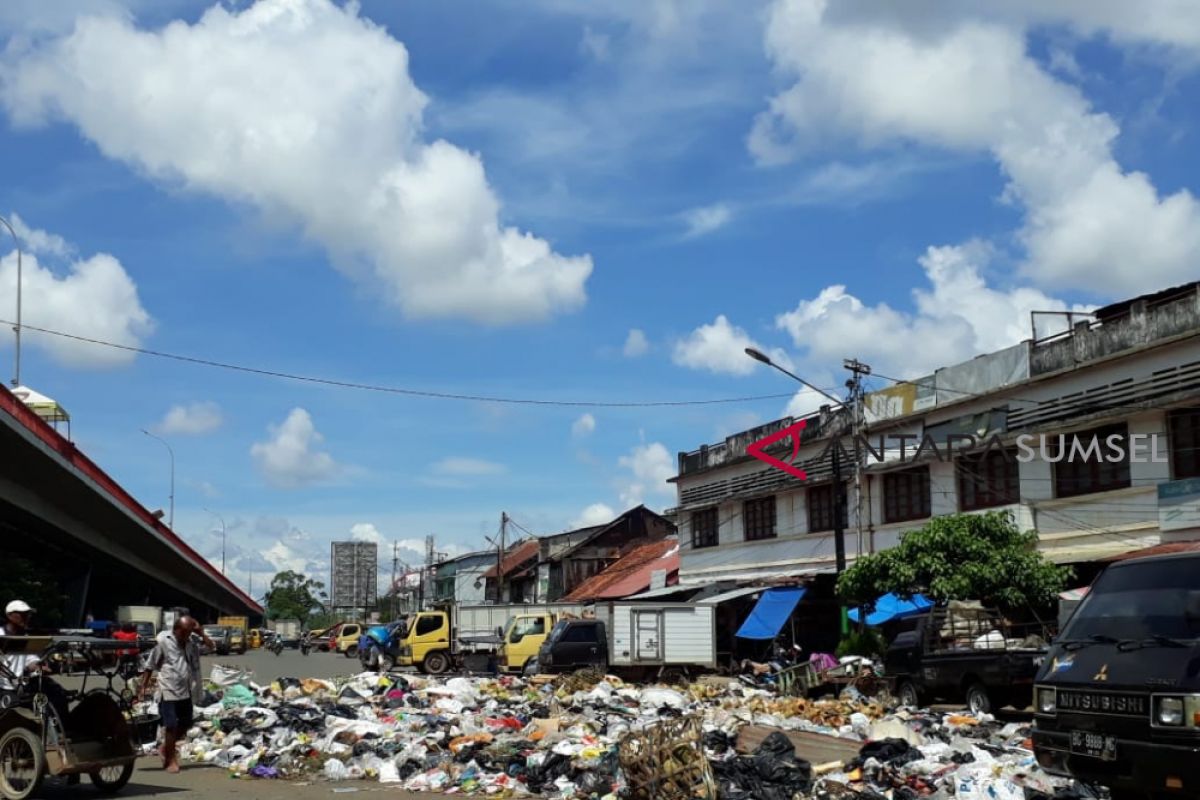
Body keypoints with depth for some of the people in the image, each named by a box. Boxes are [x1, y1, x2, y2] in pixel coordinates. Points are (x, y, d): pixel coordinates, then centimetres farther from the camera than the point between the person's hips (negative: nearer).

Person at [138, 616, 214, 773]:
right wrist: (143, 687, -7)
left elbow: (211, 646, 9)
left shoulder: (190, 641, 8)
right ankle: (171, 760, 7)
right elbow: (150, 666, -4)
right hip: (168, 691, -6)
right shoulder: (162, 640, -7)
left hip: (186, 692, 6)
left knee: (185, 725, 13)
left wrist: (201, 632, -1)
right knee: (171, 726, -5)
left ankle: (167, 747, 35)